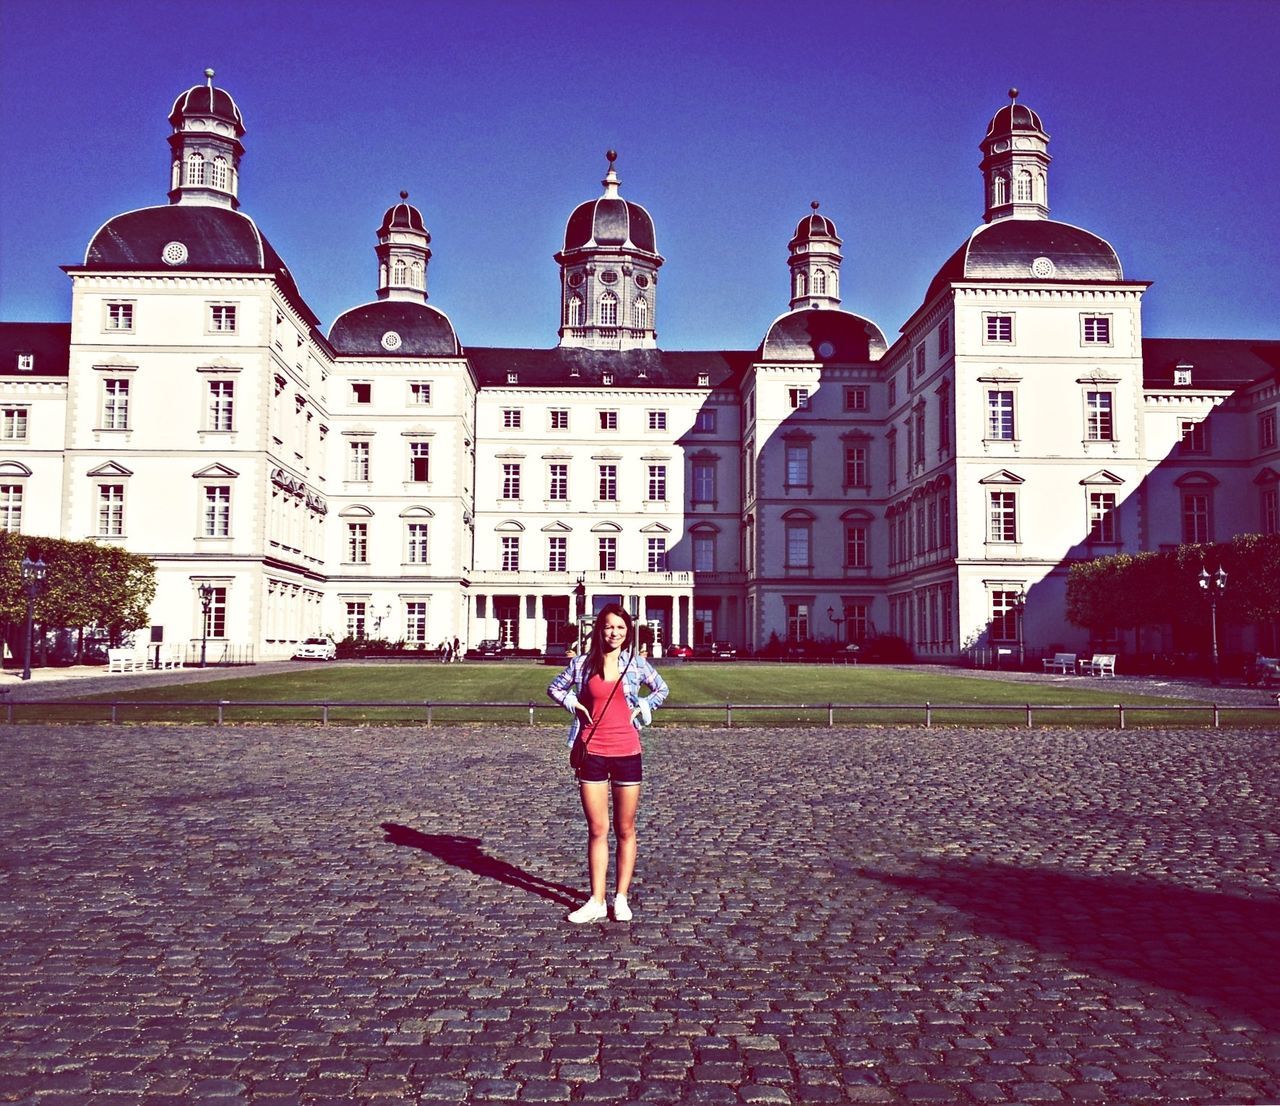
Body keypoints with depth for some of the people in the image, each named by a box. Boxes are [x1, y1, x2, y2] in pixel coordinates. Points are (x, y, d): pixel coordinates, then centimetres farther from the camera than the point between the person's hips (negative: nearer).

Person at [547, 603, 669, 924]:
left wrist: (642, 708, 3)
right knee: (597, 830, 5)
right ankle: (596, 901, 13)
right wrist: (574, 704, 1)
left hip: (627, 753, 0)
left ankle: (621, 898, 18)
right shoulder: (583, 663, 2)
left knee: (625, 830, 8)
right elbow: (555, 687, 17)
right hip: (592, 753, 0)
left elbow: (662, 689, 18)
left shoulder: (636, 663, 2)